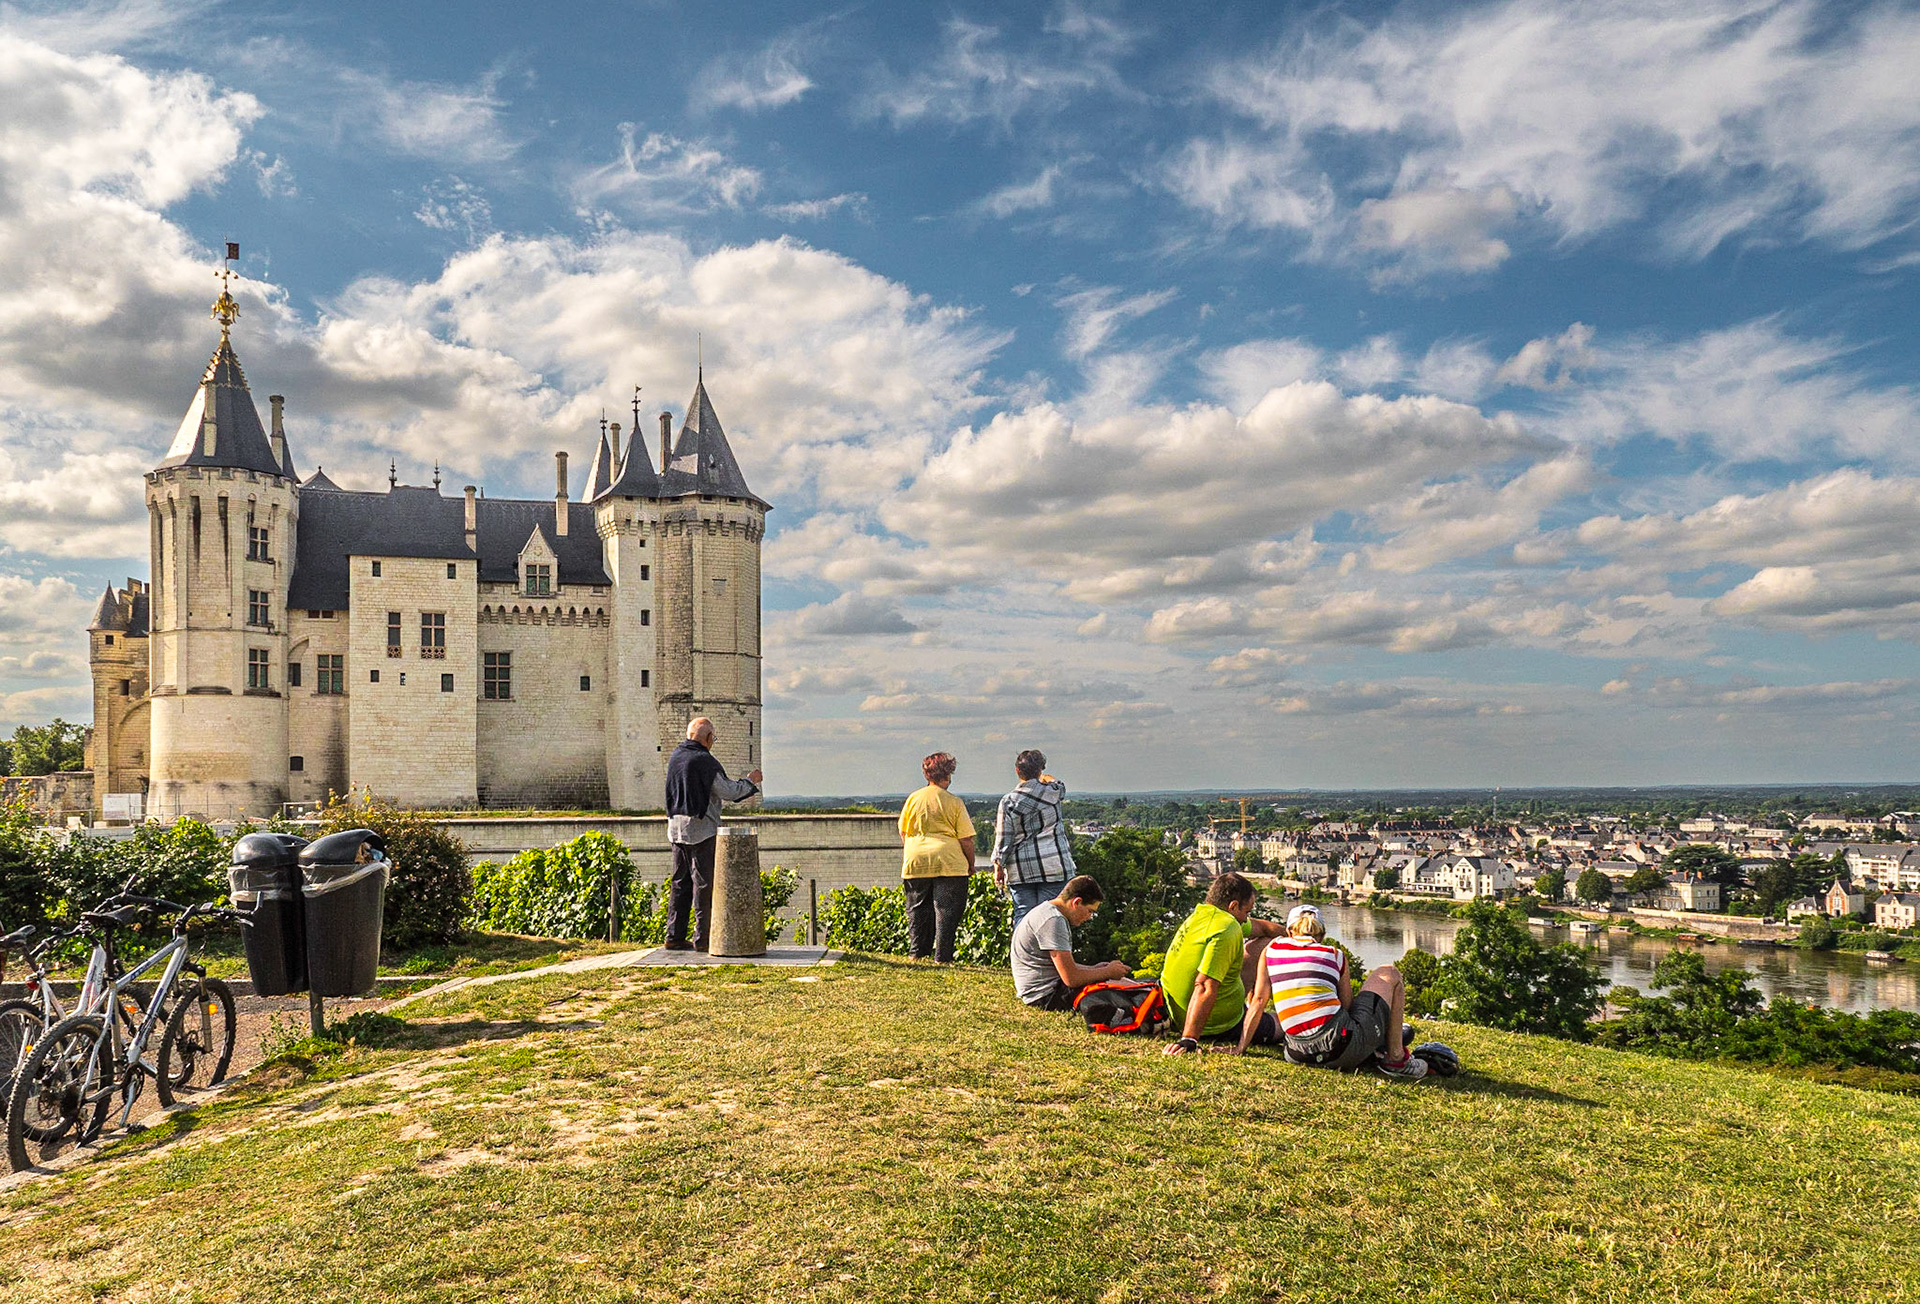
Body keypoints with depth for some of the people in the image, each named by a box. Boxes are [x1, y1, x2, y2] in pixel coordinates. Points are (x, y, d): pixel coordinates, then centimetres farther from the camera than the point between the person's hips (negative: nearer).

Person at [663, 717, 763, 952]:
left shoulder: (675, 756, 9)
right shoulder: (705, 760, -15)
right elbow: (727, 792, -12)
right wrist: (750, 781, 4)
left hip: (676, 826, 8)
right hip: (701, 828, -8)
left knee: (680, 883, 12)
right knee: (704, 883, -2)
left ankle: (674, 936, 14)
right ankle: (703, 937, 0)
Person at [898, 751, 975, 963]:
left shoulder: (913, 799, 7)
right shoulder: (954, 803, -4)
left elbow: (903, 833, 16)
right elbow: (966, 839, -3)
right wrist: (971, 865, 9)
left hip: (916, 861, 4)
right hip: (949, 863, -3)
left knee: (917, 909, 14)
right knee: (946, 910, 3)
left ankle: (917, 952, 20)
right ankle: (942, 956, 3)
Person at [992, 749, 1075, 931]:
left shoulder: (1008, 801, -3)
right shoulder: (1052, 792, -2)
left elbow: (1003, 838, -2)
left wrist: (998, 867, 8)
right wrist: (1046, 778, 45)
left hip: (1020, 870, 1)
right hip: (1052, 866, -1)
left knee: (1022, 914, 5)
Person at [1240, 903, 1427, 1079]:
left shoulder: (1272, 949, 13)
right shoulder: (1335, 955, 10)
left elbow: (1258, 1001, 8)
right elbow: (1347, 1005, 8)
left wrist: (1241, 1048, 12)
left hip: (1302, 1054, 2)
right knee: (1389, 973, 22)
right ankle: (1396, 1058, 19)